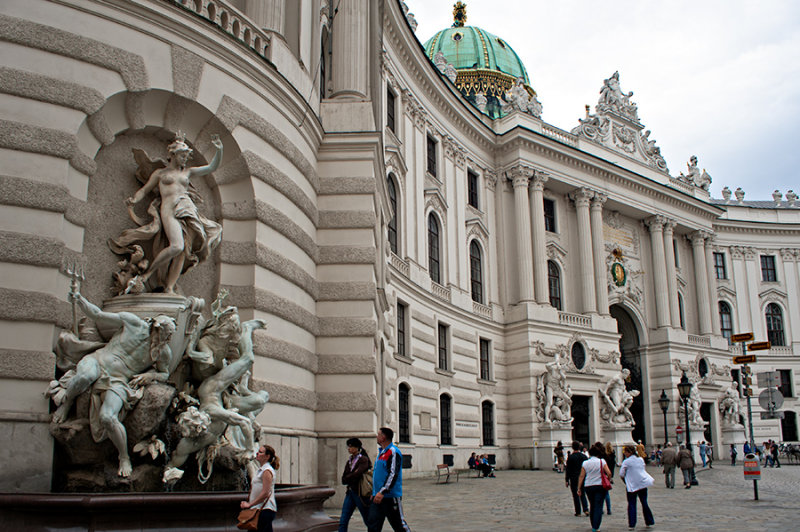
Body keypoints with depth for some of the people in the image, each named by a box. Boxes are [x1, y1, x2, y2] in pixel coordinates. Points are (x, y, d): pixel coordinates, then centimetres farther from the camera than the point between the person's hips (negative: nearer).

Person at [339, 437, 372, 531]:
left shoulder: (363, 459, -8)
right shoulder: (349, 462, 14)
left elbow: (356, 475, -20)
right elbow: (343, 480, 9)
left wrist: (347, 478, -2)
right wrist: (352, 477, -8)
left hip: (360, 493, -7)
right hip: (350, 492, 7)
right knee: (342, 522, -1)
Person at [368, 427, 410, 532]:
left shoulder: (393, 452, -14)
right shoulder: (381, 452, 17)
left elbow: (393, 474, -22)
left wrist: (382, 492, -28)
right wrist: (374, 493, 25)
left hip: (391, 496, -9)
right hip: (378, 496, 9)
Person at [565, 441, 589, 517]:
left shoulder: (570, 457, -10)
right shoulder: (584, 456, 1)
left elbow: (568, 469, -8)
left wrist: (567, 480, -3)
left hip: (574, 478, -3)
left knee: (576, 495, 4)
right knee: (582, 494, 14)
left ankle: (578, 512, 6)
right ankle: (586, 509, -1)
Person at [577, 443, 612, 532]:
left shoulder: (585, 463, -1)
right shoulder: (602, 461, -5)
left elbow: (581, 476, -1)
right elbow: (609, 473, -11)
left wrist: (579, 488, 4)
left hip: (588, 487, 3)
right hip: (600, 486, -2)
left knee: (592, 506, 18)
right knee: (598, 506, -1)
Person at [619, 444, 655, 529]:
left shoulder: (626, 462, -9)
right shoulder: (641, 459, 7)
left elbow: (621, 474, -7)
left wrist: (625, 479, 11)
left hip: (632, 486, -5)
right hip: (643, 484, 5)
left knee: (632, 505, 2)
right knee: (644, 503, 14)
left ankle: (632, 524, 0)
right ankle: (650, 522, 21)